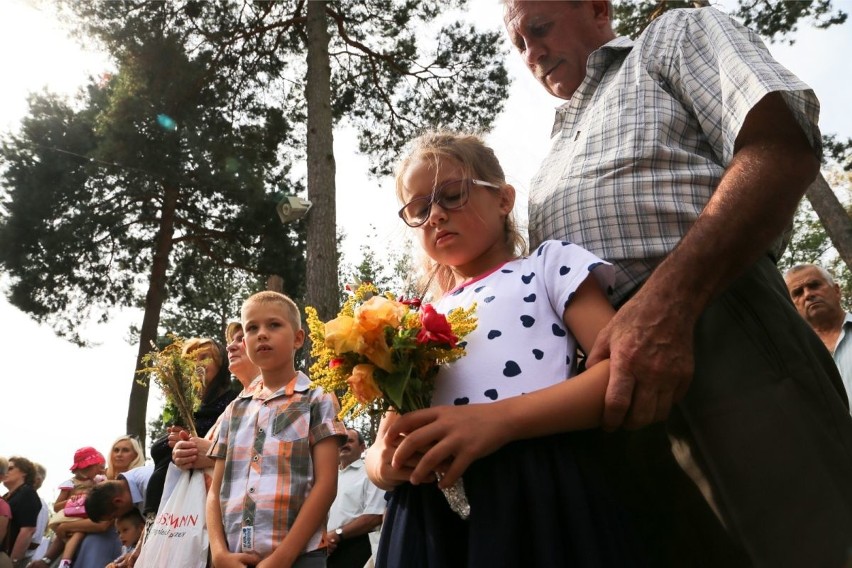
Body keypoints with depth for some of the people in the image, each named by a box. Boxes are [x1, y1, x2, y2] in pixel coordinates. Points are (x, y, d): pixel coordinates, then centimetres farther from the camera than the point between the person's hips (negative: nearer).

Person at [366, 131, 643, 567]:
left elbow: (624, 371, -9)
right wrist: (386, 463, -10)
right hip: (432, 520, 4)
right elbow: (381, 455, 15)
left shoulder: (549, 264, 6)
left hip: (535, 495, -3)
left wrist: (501, 419, -22)